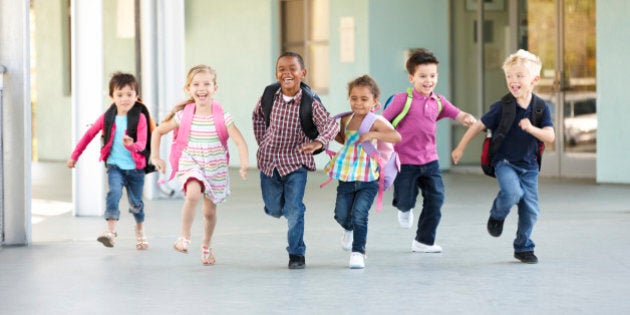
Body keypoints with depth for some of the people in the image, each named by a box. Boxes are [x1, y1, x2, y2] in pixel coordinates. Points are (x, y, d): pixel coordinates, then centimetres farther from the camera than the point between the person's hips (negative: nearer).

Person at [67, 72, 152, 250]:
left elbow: (142, 143, -21)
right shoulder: (107, 117, -1)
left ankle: (140, 231, 42)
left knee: (136, 203, 13)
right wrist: (75, 155, 15)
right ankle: (111, 231, -34)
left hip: (135, 167, -1)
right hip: (115, 165, 1)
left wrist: (132, 145, -44)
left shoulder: (140, 118, -10)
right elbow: (89, 135, 11)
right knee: (114, 192, -26)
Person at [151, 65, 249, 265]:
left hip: (215, 169, 1)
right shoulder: (183, 116, -7)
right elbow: (158, 131, 7)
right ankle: (184, 237, -13)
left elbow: (239, 141, -20)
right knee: (193, 194, -31)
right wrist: (155, 156, 0)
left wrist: (244, 163, -37)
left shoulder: (222, 118, -12)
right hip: (191, 165, -1)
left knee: (209, 211, 12)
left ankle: (206, 246, 39)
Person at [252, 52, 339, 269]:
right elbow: (258, 116, 15)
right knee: (274, 209, 13)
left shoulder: (310, 103, -17)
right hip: (269, 162, 3)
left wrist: (318, 142, -46)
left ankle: (296, 253, 8)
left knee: (294, 211, -9)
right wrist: (262, 142, 10)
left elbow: (331, 124, -28)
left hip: (295, 162, -3)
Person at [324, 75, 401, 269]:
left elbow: (397, 136, -26)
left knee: (359, 215, -12)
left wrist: (372, 135, -33)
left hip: (367, 181, -5)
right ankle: (349, 230, 43)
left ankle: (358, 251, 0)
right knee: (341, 216, 9)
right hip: (346, 178, 5)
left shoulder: (376, 121, -12)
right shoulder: (346, 120, 6)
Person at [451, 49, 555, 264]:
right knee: (512, 192, -30)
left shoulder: (541, 108, -6)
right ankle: (497, 215, 3)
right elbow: (479, 126, -2)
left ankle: (524, 248, 22)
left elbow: (550, 136, -12)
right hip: (504, 162, -3)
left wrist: (531, 129, -31)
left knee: (530, 210, 3)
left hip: (529, 165, 3)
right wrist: (460, 147, 4)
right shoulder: (502, 107, -11)